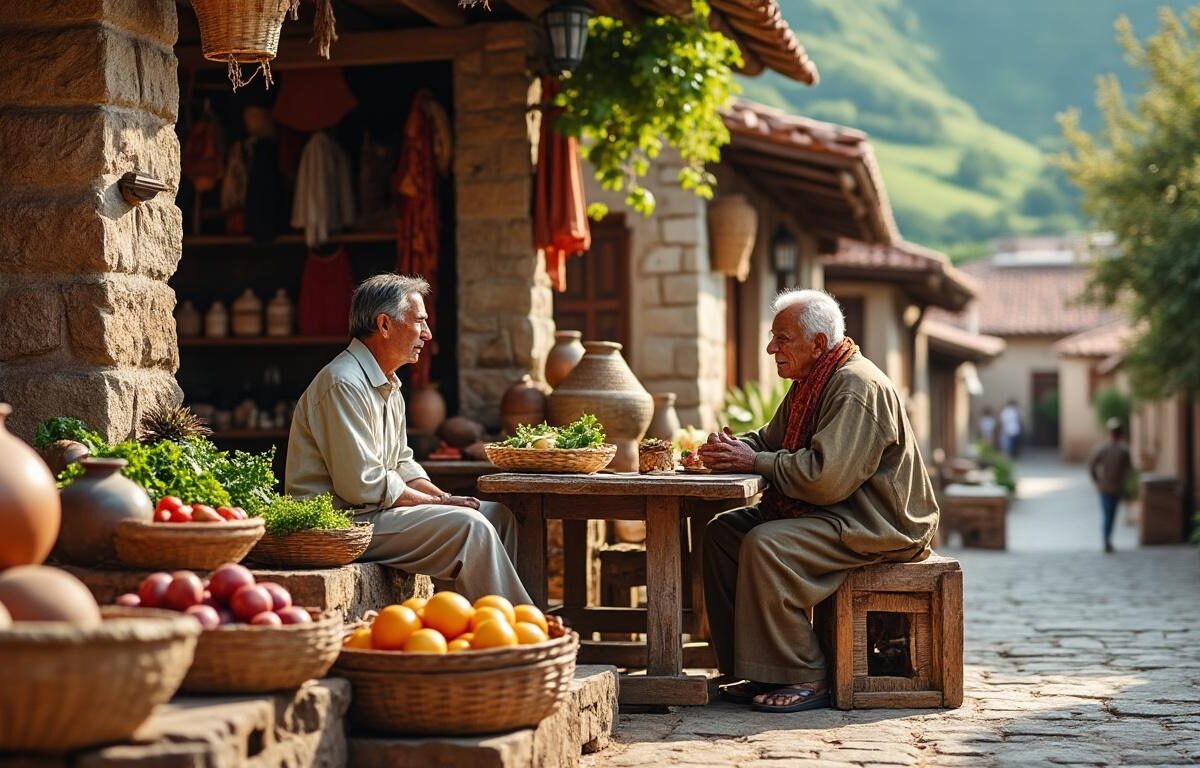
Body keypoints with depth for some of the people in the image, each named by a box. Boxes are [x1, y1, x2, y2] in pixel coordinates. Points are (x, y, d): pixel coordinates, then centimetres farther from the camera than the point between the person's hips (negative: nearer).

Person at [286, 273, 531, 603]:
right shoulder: (344, 384, -18)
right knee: (469, 526, -23)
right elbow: (363, 485, -22)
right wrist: (438, 501, -12)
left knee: (496, 514, 6)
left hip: (373, 510, 11)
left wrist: (444, 498, 2)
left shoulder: (388, 385, 17)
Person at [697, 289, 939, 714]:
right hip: (832, 512, 11)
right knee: (722, 531, 2)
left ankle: (805, 679, -19)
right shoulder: (810, 383, 13)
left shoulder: (857, 387, -20)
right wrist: (734, 448, -2)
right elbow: (769, 442, 22)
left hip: (875, 524, -11)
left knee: (765, 545, -29)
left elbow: (827, 478, -29)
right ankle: (752, 668, 1)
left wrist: (755, 461, -19)